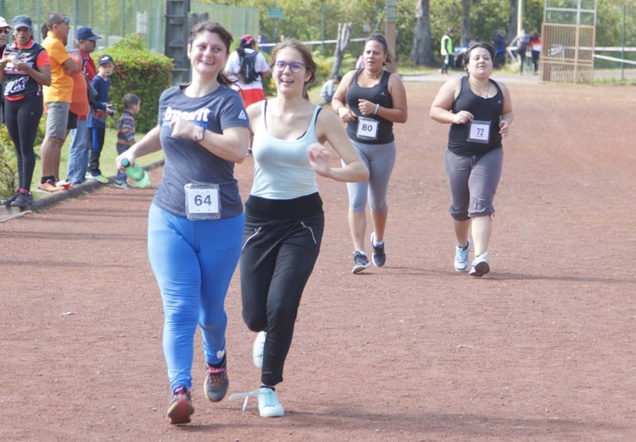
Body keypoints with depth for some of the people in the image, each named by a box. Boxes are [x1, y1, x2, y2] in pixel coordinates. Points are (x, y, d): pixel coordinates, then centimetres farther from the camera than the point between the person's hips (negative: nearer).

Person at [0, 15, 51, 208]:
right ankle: (20, 190, 10)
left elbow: (47, 80, -10)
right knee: (18, 148, 8)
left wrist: (26, 69, -21)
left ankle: (26, 192, -10)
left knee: (26, 148, -9)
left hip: (30, 102, -6)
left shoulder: (39, 52, -5)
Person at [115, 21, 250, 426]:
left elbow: (238, 149, -27)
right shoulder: (170, 98, 8)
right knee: (180, 309, -11)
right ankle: (180, 391, -18)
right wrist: (135, 150, 28)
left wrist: (197, 132, -35)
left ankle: (216, 359, 42)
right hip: (170, 221, 3)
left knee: (210, 310, 11)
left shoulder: (227, 101, -8)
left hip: (220, 225, -3)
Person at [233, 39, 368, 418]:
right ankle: (267, 333, 39)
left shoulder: (321, 119, -4)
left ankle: (269, 387, 6)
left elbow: (361, 169, -9)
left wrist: (330, 171, -28)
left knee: (281, 306, -15)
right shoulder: (255, 113, 0)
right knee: (255, 315, -1)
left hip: (303, 219, -2)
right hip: (260, 216, 2)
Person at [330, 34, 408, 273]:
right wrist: (342, 110, -4)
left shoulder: (392, 81, -3)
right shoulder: (351, 77, 5)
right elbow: (336, 99, 19)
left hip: (382, 148, -1)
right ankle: (359, 253, -16)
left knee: (378, 201, 14)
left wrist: (375, 109, -21)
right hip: (354, 146, 1)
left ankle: (378, 241, 42)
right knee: (356, 200, -11)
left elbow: (402, 115, -8)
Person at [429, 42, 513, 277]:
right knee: (460, 209, 12)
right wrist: (454, 117, -18)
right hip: (458, 155, 0)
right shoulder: (456, 85, 0)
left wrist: (506, 123, -2)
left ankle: (480, 257, -24)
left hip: (489, 154, 0)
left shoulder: (500, 89, 8)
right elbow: (435, 110, 1)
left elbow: (508, 112, 21)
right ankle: (462, 247, 41)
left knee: (481, 205, -15)